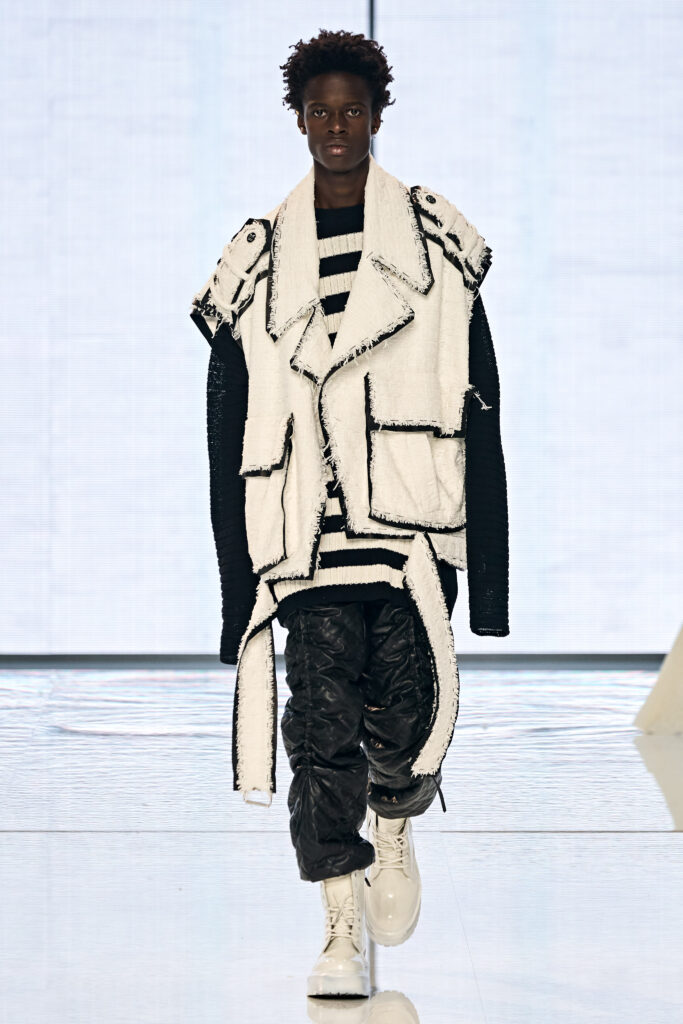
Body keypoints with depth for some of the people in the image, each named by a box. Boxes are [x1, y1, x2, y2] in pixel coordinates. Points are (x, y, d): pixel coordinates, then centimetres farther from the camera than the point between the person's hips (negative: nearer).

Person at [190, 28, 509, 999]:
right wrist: (236, 568, 5)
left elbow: (479, 399, 6)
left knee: (405, 703, -6)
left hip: (417, 515, 0)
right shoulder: (259, 260, 10)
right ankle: (343, 928, -1)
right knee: (323, 718, -7)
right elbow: (228, 418, 10)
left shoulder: (435, 239, 8)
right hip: (309, 526, 1)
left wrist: (488, 547, 0)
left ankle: (396, 828, 28)